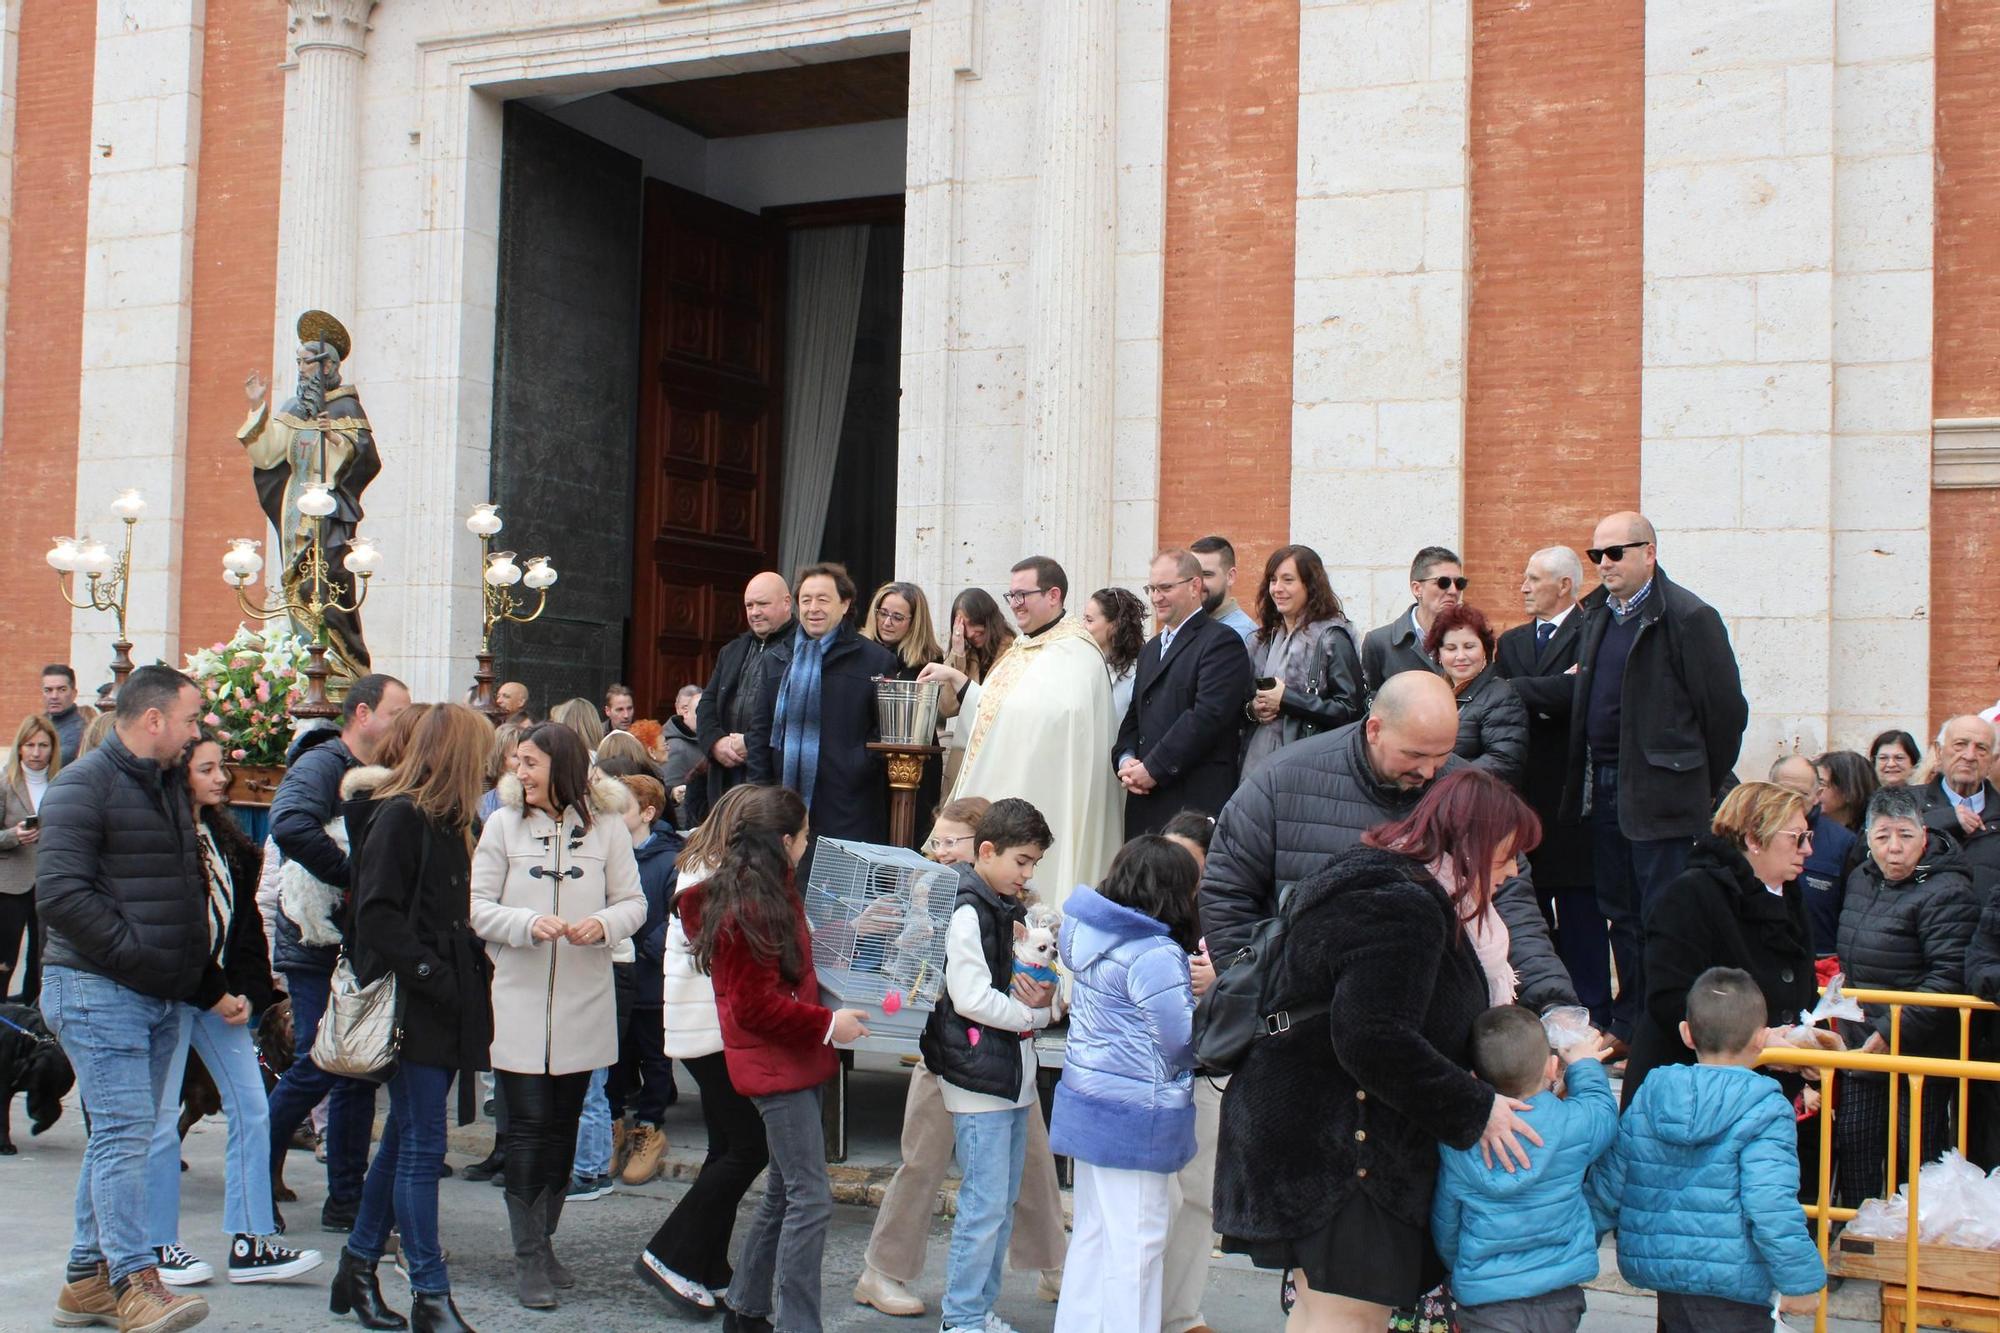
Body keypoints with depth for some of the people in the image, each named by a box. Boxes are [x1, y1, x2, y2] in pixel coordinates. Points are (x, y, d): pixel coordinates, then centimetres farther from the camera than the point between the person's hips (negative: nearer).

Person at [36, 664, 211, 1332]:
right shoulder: (84, 786, -10)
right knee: (123, 1132, -12)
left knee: (120, 1137, 11)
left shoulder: (168, 788, 18)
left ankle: (88, 1278, 18)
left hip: (160, 998, 9)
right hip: (96, 990, -9)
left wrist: (210, 987, 18)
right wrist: (136, 956, -20)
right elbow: (60, 893, -20)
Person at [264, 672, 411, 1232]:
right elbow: (290, 824, -33)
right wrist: (355, 876, -29)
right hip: (318, 949, -8)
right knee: (316, 1069, -6)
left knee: (357, 1071, 10)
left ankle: (348, 1199, 18)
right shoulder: (322, 764, -13)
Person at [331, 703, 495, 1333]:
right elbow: (377, 915, -19)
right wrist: (432, 975, -20)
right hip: (413, 1011, -9)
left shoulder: (443, 822, 15)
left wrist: (474, 968, 5)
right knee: (422, 1146, -4)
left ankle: (358, 1269, 27)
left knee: (405, 1139, 15)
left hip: (443, 1007, 9)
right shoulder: (398, 816, -13)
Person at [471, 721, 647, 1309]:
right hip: (519, 1002, -1)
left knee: (563, 1125, 12)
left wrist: (604, 924, -18)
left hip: (583, 1006, 2)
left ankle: (543, 1242, 27)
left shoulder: (607, 827, -1)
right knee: (528, 1126, -2)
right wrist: (528, 924, -19)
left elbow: (633, 903, 3)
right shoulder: (503, 824, -1)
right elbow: (476, 906, -2)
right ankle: (529, 1258, 4)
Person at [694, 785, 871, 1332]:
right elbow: (756, 1006, -20)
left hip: (791, 1060, 11)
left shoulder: (768, 893, 13)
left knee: (784, 1191, 18)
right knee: (811, 1199, -10)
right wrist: (827, 1023, -14)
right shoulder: (749, 907, -19)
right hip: (776, 1065, -11)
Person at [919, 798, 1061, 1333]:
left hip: (1013, 1076, 9)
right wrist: (1033, 1013, -8)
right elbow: (971, 998, -21)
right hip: (979, 1078, -9)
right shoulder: (966, 911, -14)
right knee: (984, 1205, -6)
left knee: (1003, 1202, 13)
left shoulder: (1005, 909, 15)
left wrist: (1041, 1001, -2)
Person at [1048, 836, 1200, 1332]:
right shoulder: (1155, 955, -20)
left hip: (1089, 1106, 9)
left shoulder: (1086, 933, 6)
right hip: (1135, 1117, -9)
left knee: (1092, 1234, 18)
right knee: (1137, 1244, 0)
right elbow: (1183, 1040, -17)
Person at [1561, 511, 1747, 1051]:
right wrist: (1584, 778, 14)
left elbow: (1726, 707, -10)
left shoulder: (1687, 617, -11)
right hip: (1602, 785, 8)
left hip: (1659, 790, -8)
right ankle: (1628, 1026, 25)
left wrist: (1705, 785, -4)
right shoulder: (1598, 615, 12)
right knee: (1621, 914, 15)